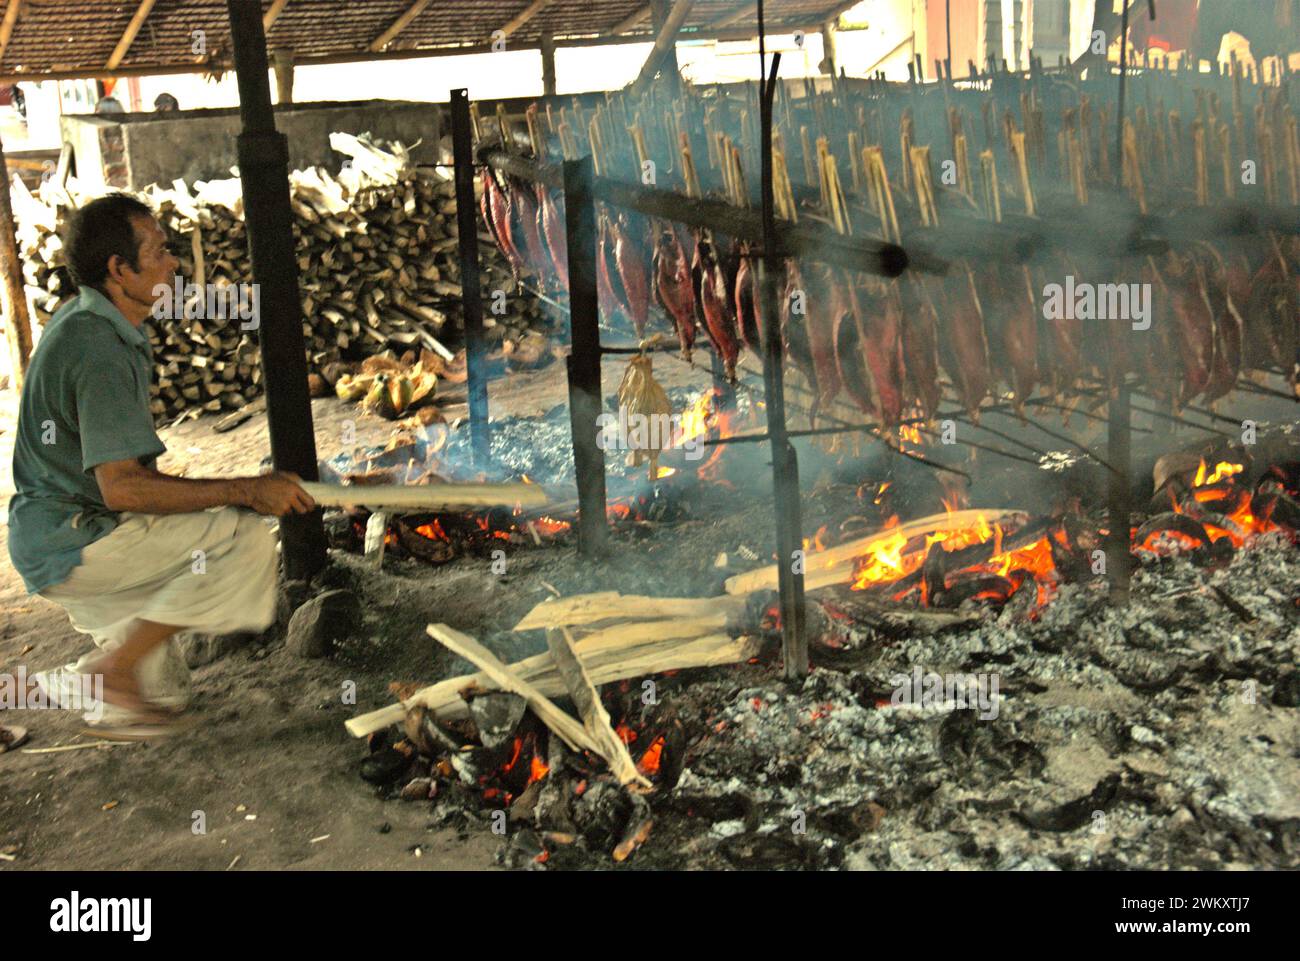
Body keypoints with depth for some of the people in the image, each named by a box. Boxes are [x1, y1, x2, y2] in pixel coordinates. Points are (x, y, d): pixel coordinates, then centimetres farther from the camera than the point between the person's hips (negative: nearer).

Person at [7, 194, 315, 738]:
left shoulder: (81, 320, 10)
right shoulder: (101, 351, -24)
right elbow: (122, 487, -31)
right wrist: (249, 491, -29)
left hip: (53, 539, 11)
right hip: (68, 544, -11)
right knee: (242, 537, -21)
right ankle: (111, 668, -13)